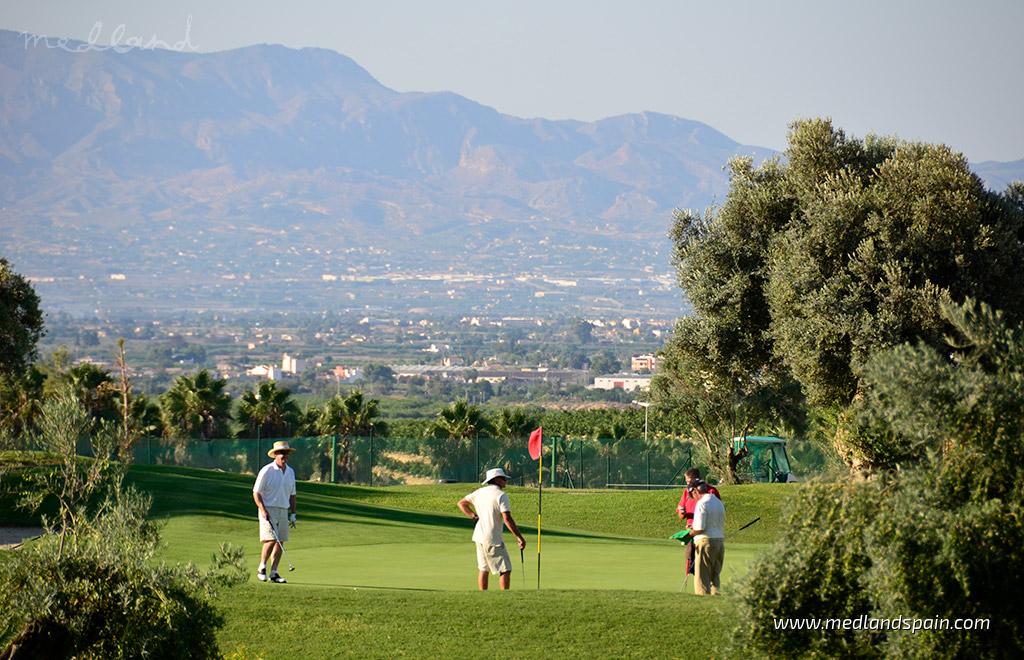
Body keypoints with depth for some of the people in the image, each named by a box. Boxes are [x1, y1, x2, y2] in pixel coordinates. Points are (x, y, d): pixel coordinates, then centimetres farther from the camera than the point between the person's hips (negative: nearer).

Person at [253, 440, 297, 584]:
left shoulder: (290, 472, 11)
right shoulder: (267, 471, -8)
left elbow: (292, 494, 18)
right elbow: (256, 492, -8)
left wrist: (292, 514, 13)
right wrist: (263, 511, -17)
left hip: (283, 511, 6)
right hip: (268, 510, -6)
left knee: (280, 542, 2)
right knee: (271, 540, -15)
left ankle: (274, 573, 7)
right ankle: (261, 569, 1)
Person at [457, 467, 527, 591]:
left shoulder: (479, 492, 9)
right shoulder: (501, 495, -14)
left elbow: (461, 503, 19)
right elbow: (507, 519, -21)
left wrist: (473, 515, 13)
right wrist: (519, 537, -17)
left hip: (479, 537, 8)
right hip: (493, 539, -8)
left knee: (484, 569, 15)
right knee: (505, 570, -4)